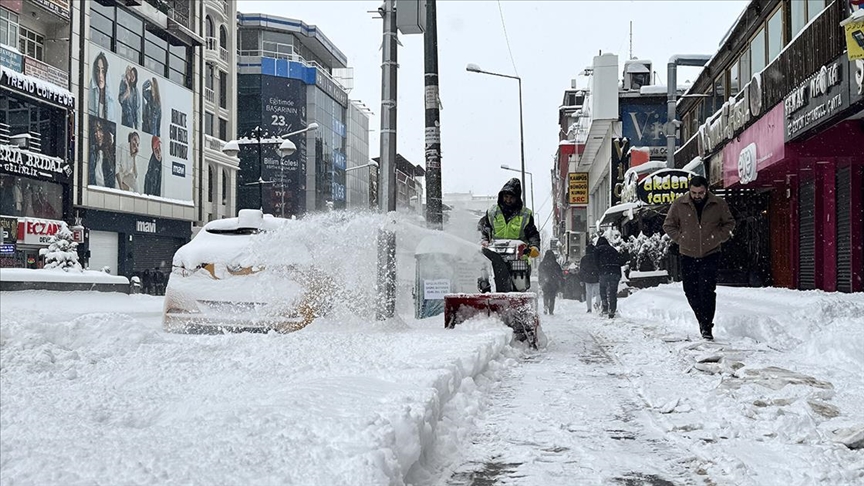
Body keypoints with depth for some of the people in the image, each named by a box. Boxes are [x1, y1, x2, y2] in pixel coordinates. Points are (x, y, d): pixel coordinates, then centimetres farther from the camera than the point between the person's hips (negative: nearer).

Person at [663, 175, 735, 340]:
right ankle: (702, 320, 27)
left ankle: (707, 326, -7)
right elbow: (668, 225, 9)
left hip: (710, 254, -2)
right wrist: (681, 239, -2)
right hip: (688, 255, 2)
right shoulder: (679, 205, -4)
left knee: (707, 290, -13)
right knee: (691, 291, 6)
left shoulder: (719, 205, -4)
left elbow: (729, 223, 12)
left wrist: (718, 238, -1)